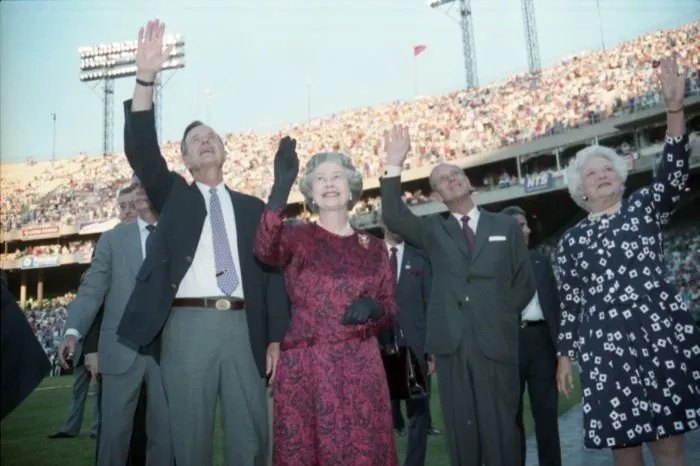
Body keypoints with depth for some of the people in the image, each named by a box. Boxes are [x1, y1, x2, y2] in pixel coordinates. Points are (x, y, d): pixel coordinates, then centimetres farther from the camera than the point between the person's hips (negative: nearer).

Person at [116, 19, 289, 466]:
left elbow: (272, 271, 10)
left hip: (243, 326, 1)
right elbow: (142, 152, -4)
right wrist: (146, 77, -15)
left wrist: (276, 337, 2)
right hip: (188, 324, -1)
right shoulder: (173, 195, 14)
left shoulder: (253, 207, 15)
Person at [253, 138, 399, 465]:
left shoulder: (373, 247, 11)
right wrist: (281, 188, -34)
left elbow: (391, 311, 12)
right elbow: (264, 250, -22)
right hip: (306, 366, -2)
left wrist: (373, 309, -11)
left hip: (361, 367, 3)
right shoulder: (297, 237, 1)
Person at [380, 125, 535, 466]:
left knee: (501, 430, 3)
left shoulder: (506, 226, 12)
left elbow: (525, 282, 13)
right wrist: (394, 165, -11)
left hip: (496, 341, 0)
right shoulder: (434, 230, 11)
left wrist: (500, 315, 3)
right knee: (461, 431, 6)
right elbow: (393, 218, -6)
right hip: (451, 343, 1)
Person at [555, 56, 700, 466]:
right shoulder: (571, 241, 11)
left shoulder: (645, 208, 9)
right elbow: (571, 303, 12)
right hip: (604, 346, 1)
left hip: (661, 335, -1)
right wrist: (565, 356, 7)